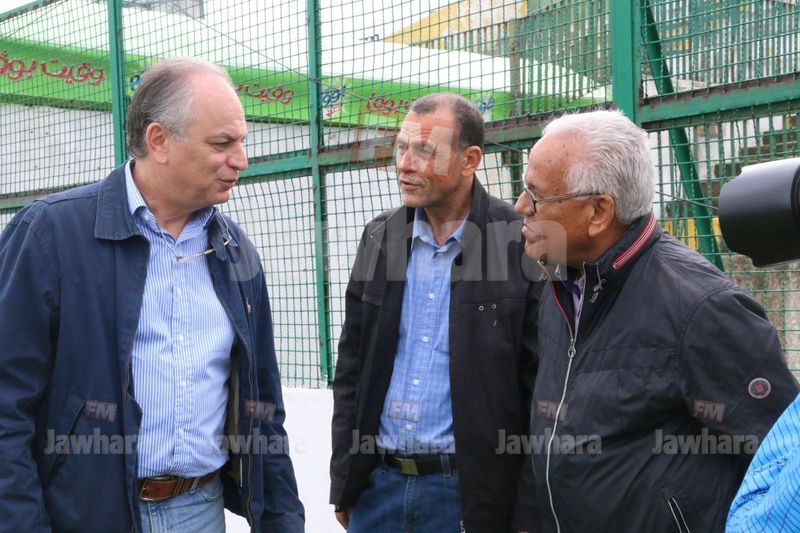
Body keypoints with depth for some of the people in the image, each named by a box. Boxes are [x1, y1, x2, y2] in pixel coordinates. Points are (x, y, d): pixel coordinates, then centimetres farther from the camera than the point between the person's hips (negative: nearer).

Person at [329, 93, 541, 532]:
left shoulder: (520, 243, -10)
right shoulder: (380, 237, 5)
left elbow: (540, 383, -9)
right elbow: (351, 365, 10)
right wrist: (342, 482, 9)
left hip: (468, 491, -4)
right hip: (376, 484, 5)